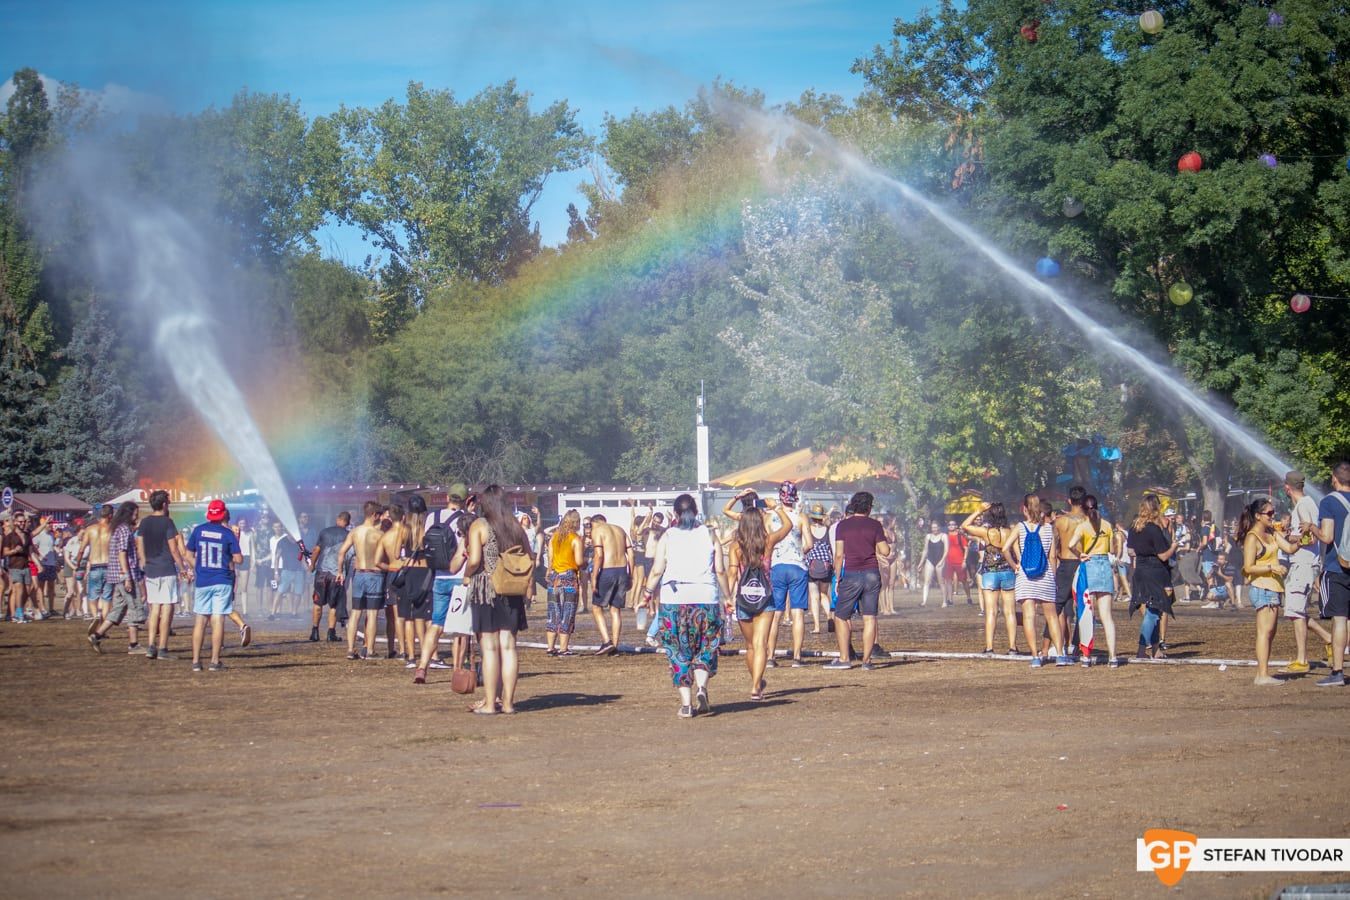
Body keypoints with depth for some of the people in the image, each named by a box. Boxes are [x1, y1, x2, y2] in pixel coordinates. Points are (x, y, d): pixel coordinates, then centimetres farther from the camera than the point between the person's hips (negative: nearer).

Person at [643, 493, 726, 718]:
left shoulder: (667, 537, 2)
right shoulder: (709, 536, 5)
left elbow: (657, 570, -3)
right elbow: (720, 570, 2)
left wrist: (648, 591, 13)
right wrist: (728, 596, 12)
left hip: (673, 599, 0)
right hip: (706, 599, 1)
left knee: (679, 654, 6)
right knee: (705, 649, 11)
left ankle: (686, 702, 0)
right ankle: (701, 687, -14)